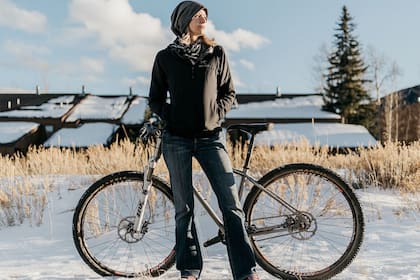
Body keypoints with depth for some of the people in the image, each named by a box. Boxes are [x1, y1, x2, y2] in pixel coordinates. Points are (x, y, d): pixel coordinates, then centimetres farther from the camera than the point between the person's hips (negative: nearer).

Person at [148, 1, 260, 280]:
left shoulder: (216, 53, 8)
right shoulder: (165, 57, 6)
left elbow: (229, 93, 14)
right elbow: (155, 99, 11)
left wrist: (216, 114, -2)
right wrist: (171, 116, -5)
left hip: (211, 138, 1)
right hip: (177, 139, 0)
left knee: (232, 204, -6)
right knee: (184, 208, 4)